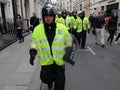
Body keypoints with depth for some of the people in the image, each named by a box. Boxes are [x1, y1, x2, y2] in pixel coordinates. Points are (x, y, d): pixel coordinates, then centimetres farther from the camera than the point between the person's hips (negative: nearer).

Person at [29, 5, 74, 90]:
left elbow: (68, 41, 2)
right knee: (45, 78, 11)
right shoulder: (37, 29, -2)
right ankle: (50, 81, 49)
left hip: (59, 60, 0)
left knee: (60, 80, 9)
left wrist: (68, 53, -10)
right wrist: (32, 53, -11)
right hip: (46, 61, 1)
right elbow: (34, 42, 4)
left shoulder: (62, 27, -4)